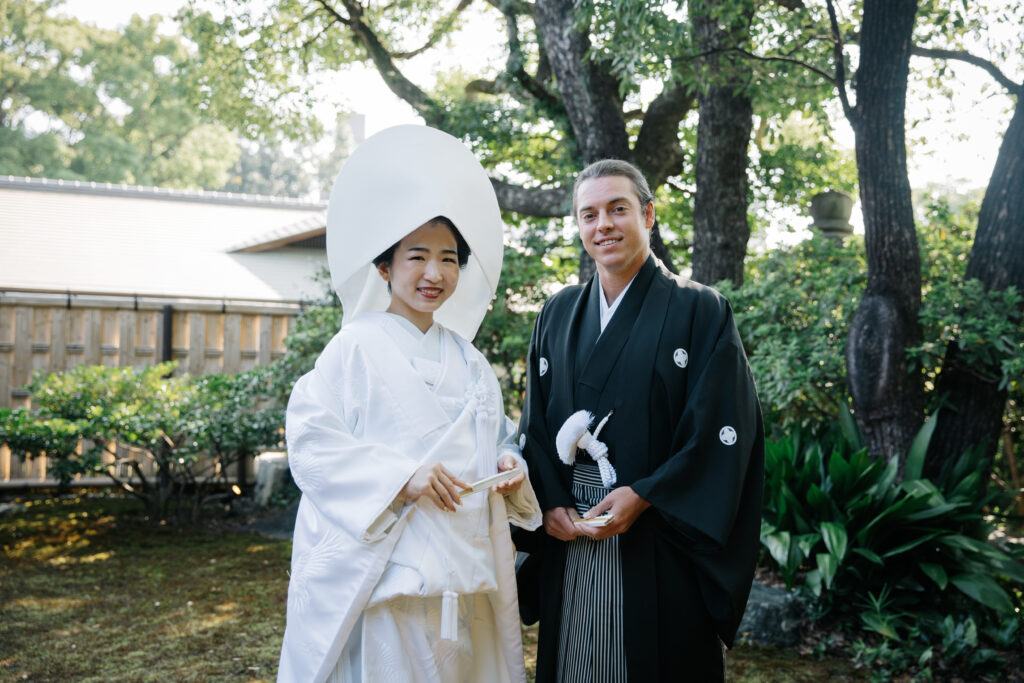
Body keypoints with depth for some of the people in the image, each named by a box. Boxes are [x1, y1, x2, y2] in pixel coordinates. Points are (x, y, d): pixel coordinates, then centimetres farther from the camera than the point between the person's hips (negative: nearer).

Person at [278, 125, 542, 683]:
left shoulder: (468, 360, 15)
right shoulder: (356, 348, -4)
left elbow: (497, 438, 22)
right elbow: (309, 441, -11)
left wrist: (509, 464, -1)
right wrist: (400, 477, -21)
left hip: (465, 574, 6)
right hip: (384, 572, -5)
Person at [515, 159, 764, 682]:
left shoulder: (699, 311, -3)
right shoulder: (558, 315, 11)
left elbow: (720, 428, -9)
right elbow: (535, 424, 10)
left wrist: (643, 496, -15)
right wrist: (549, 505, -4)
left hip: (659, 553, -4)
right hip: (567, 540, 4)